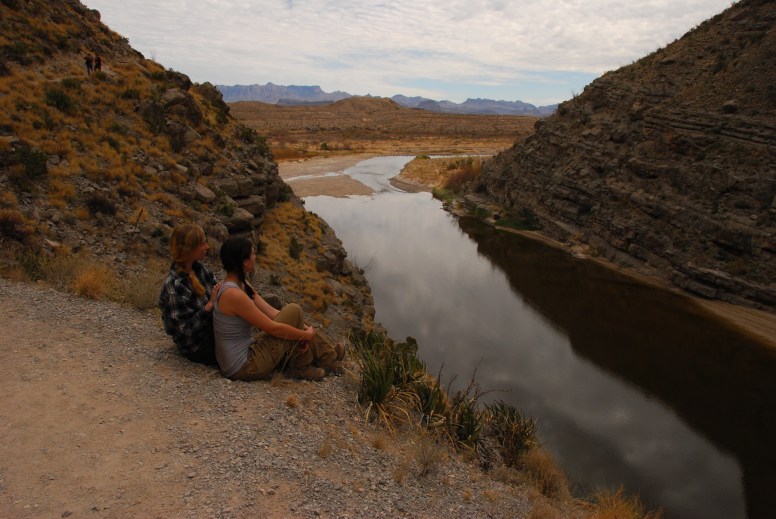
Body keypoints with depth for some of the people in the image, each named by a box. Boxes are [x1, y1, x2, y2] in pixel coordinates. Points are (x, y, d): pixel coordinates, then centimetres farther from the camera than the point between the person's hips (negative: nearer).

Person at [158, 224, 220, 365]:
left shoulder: (198, 267, -6)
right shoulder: (174, 287, -28)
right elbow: (183, 330, -25)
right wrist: (210, 305, -31)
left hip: (212, 328, 7)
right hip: (199, 348, -7)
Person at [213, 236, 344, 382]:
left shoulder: (241, 284, 5)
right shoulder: (233, 294, -25)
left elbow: (270, 311, 4)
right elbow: (273, 328, -21)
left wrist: (303, 331, -5)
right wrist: (307, 335, -8)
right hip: (243, 368, -10)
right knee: (294, 311, -11)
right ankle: (300, 368, 5)